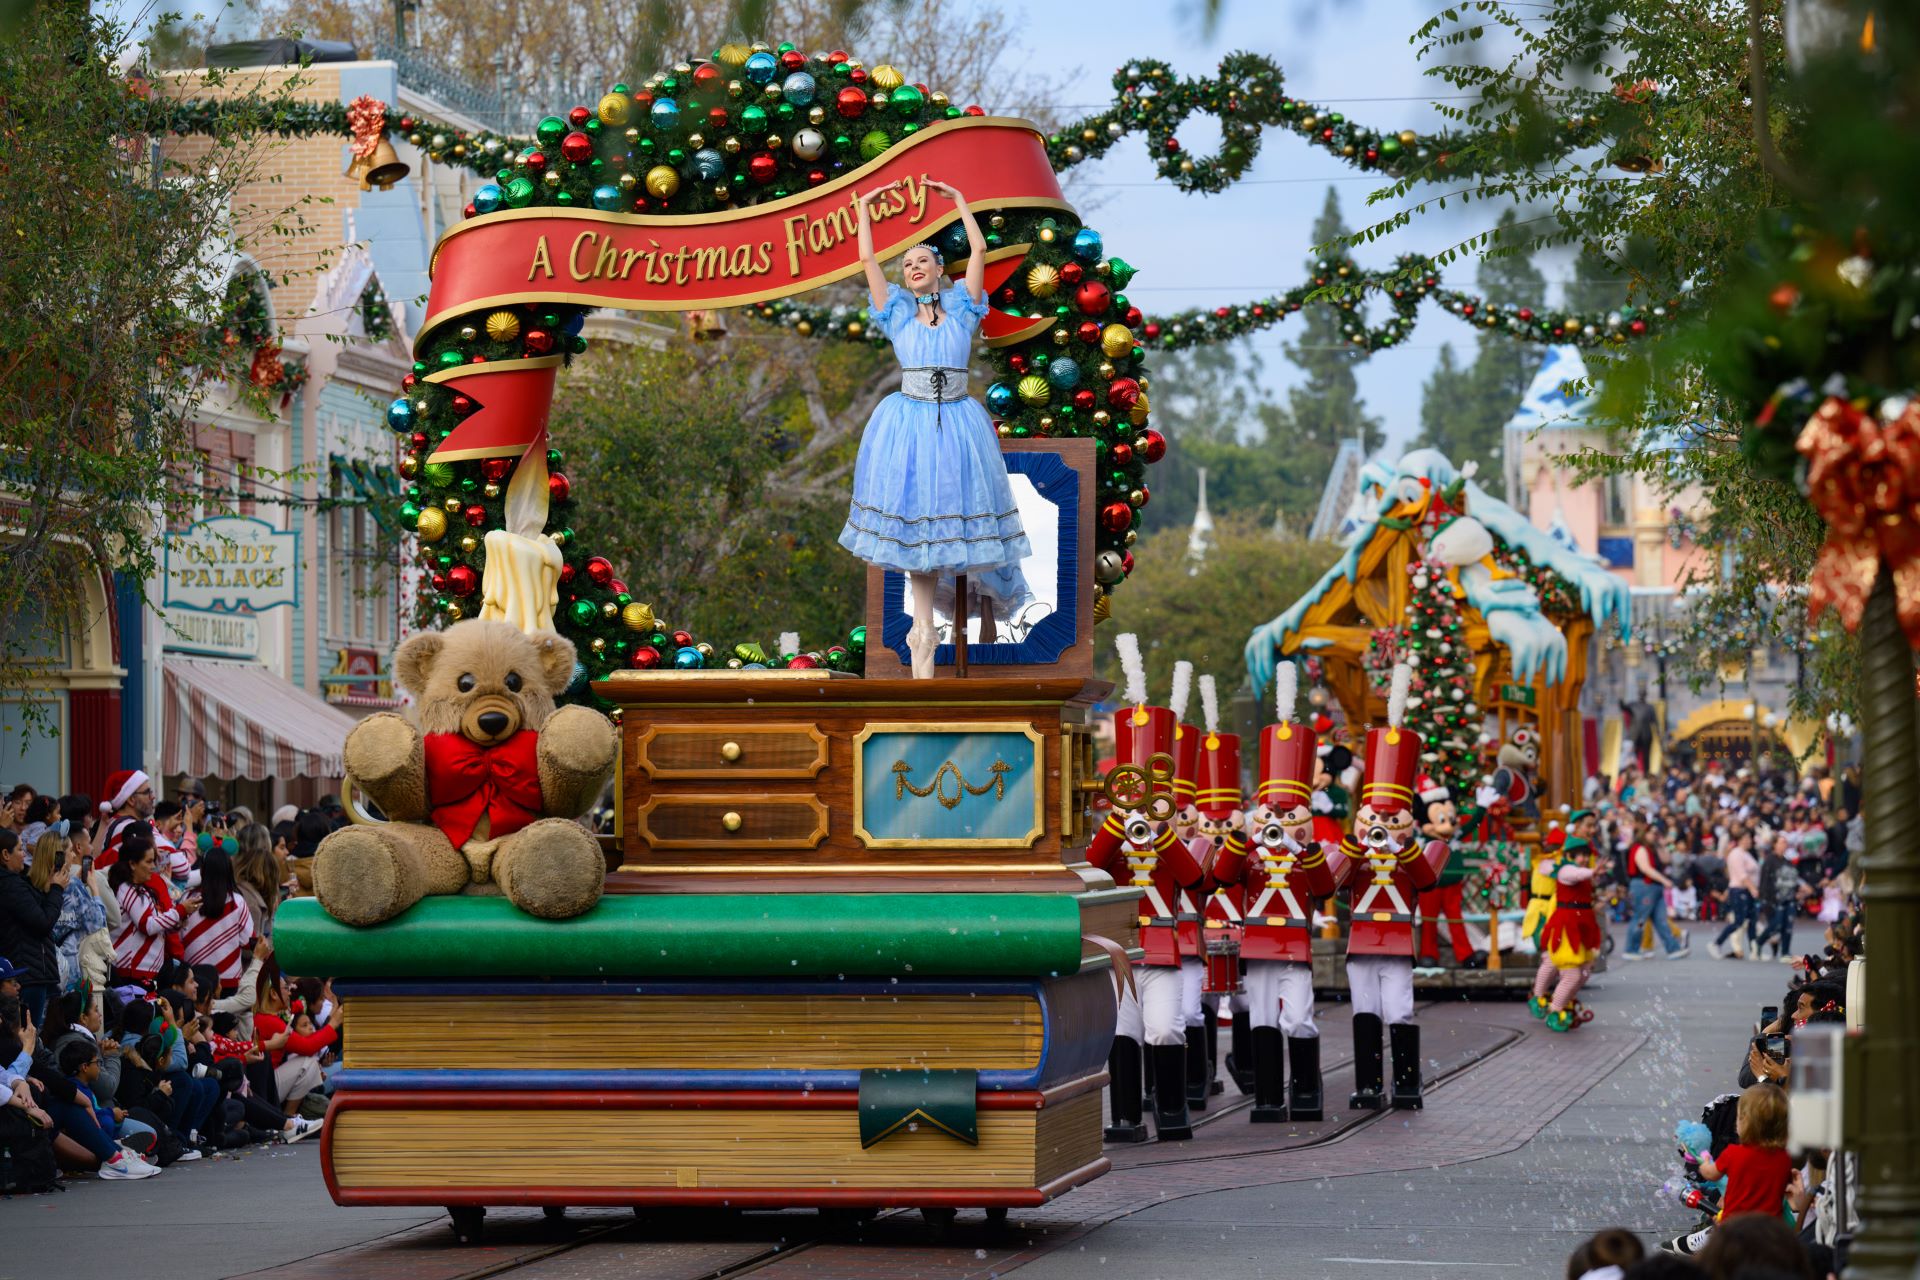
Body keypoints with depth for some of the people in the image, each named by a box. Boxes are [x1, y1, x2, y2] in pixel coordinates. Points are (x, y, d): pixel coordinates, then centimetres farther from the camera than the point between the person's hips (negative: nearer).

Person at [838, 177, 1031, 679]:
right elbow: (867, 259, 4)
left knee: (957, 514, 2)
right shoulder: (897, 311, 9)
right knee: (917, 522, 0)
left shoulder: (960, 307, 9)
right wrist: (863, 207, 7)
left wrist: (959, 200, 6)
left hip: (957, 422, 0)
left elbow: (978, 250, 1)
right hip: (910, 421, 0)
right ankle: (924, 629, 2)